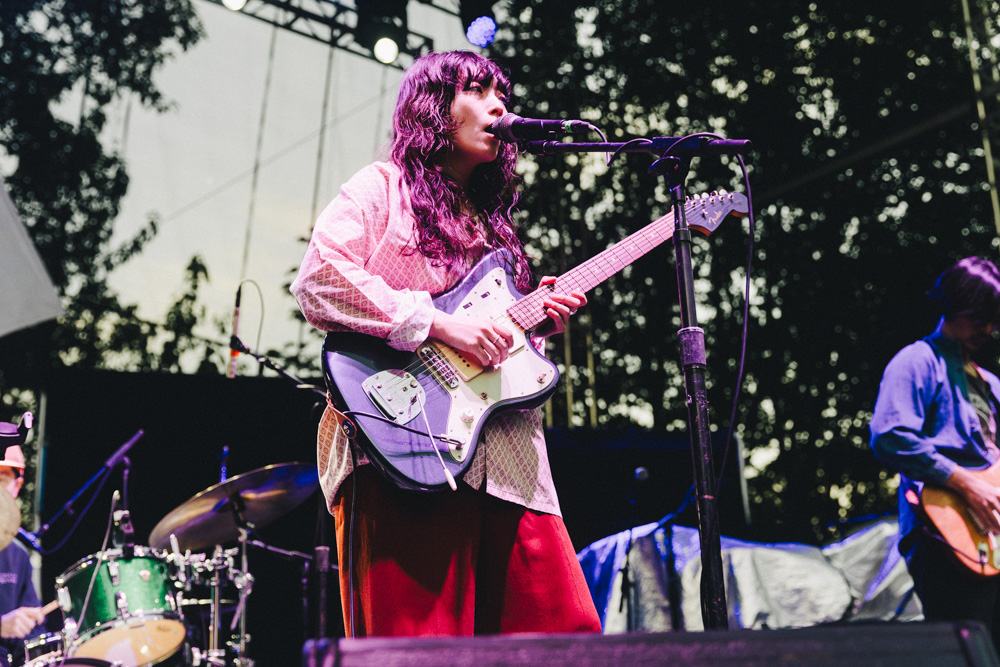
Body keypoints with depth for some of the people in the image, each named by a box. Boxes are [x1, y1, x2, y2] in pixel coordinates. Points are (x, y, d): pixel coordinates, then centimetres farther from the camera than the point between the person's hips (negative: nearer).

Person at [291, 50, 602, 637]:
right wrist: (439, 324, -14)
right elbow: (318, 281, -10)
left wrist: (539, 321, 8)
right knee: (421, 640, -11)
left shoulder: (491, 218, 28)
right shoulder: (382, 187, 7)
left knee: (566, 630, 0)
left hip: (508, 453, 7)